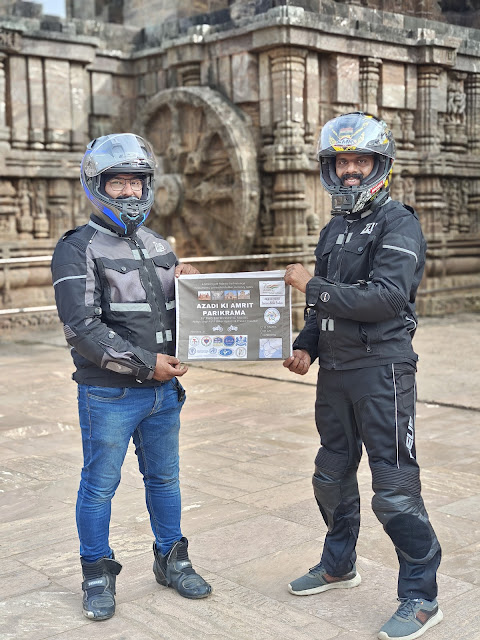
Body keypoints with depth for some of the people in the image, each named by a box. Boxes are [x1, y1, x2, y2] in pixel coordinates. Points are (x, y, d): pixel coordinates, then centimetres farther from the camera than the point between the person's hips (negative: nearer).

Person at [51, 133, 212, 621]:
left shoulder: (159, 246, 12)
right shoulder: (78, 250, -9)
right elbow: (82, 328, -18)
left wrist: (188, 283, -4)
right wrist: (145, 363, -20)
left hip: (164, 389, 6)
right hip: (108, 394, -6)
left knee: (164, 478, 17)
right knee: (99, 485, 7)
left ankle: (170, 560, 33)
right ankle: (97, 575, 24)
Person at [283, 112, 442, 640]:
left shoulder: (398, 224, -10)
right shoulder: (334, 229, 15)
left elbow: (386, 298, -22)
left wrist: (311, 285, -18)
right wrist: (306, 346, 5)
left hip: (382, 370, -8)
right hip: (335, 371, 8)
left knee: (395, 488, -5)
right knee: (332, 476, 18)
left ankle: (421, 597, 10)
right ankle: (338, 565, 38)